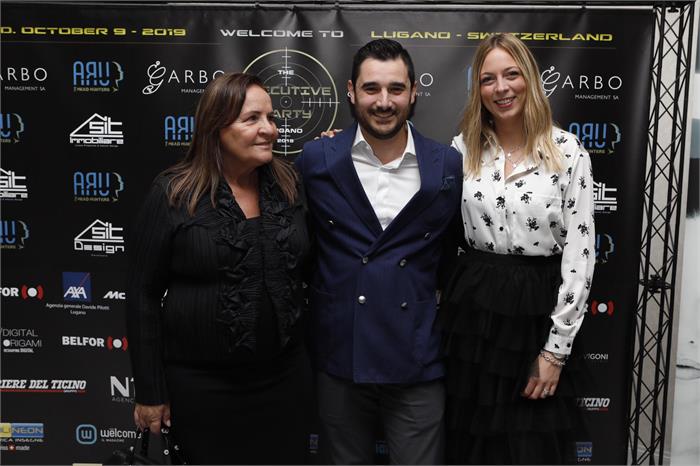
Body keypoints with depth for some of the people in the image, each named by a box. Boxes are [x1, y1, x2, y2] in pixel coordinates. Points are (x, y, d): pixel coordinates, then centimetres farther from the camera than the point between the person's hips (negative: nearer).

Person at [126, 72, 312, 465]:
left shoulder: (290, 184, 1)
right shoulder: (173, 195, -10)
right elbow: (143, 297, -5)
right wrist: (150, 392, -3)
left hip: (286, 376, 4)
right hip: (201, 384, -3)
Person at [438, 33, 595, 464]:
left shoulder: (568, 150, -5)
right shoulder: (464, 148, 3)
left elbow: (580, 251, -6)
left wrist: (556, 349, -8)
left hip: (537, 311, -2)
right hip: (473, 304, 2)